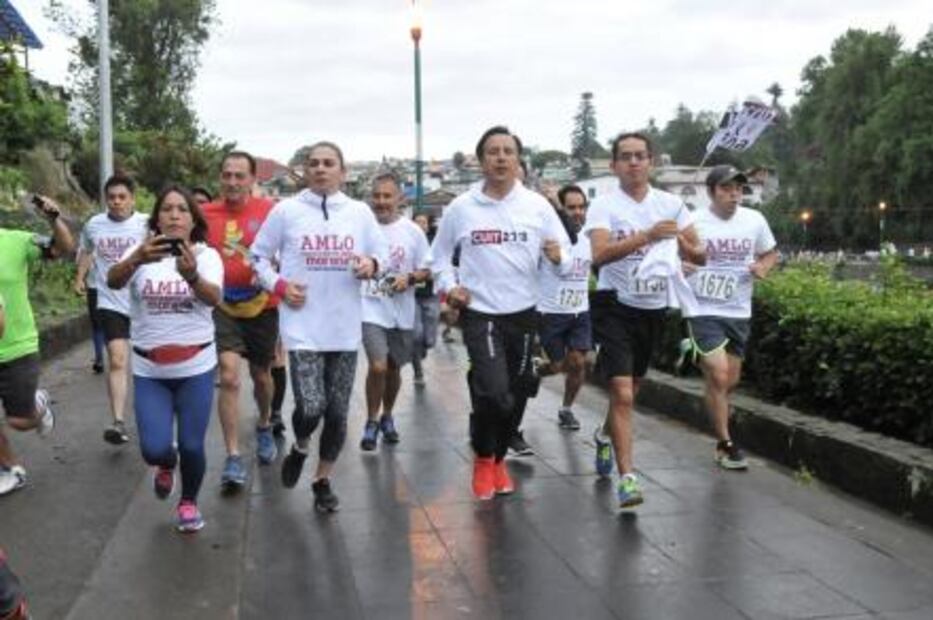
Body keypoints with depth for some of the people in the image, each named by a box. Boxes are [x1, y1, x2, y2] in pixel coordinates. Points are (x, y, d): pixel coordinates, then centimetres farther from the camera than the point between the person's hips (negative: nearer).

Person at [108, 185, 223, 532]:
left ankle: (189, 502, 31)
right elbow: (113, 282, -23)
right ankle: (166, 464, 33)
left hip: (196, 367, 0)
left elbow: (214, 298, -24)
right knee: (154, 449, -5)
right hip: (149, 370, 1)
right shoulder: (142, 252, -3)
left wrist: (192, 275, -47)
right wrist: (136, 260, -45)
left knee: (191, 446, 2)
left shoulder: (207, 255, -5)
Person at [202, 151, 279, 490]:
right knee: (229, 376, -13)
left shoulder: (270, 211, -9)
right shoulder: (206, 214, -4)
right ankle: (233, 458, -4)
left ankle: (264, 426, 48)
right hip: (223, 307, 0)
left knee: (261, 375, 17)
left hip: (262, 306, 0)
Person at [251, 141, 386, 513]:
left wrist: (371, 265, -12)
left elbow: (381, 254, 11)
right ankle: (299, 449, 22)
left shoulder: (360, 212, 4)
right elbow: (258, 255, 8)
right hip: (303, 327, -2)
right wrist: (279, 285, -8)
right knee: (311, 408, -13)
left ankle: (323, 481, 28)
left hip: (345, 328, 3)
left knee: (337, 413, 8)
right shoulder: (286, 210, 0)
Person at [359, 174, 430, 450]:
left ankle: (387, 416, 38)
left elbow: (426, 270, 3)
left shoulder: (413, 231, -1)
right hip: (371, 309, -2)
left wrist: (409, 278, -15)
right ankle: (372, 421, 4)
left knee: (394, 368, 16)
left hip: (402, 312, 3)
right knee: (378, 366, -16)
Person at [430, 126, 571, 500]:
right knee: (494, 392, -18)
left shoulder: (537, 205, 0)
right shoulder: (461, 207, -1)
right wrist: (449, 286, -5)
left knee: (517, 395, 12)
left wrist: (558, 256, -22)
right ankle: (483, 458, 10)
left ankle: (498, 459, 37)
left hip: (523, 313, 3)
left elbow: (566, 254, 1)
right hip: (479, 314, -2)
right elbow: (439, 255, 11)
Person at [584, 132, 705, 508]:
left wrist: (682, 244, -19)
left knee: (630, 388, 21)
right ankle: (627, 477, -8)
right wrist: (647, 235, -35)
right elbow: (599, 254, -26)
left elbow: (700, 256, 4)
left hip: (654, 308, 5)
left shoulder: (671, 204, 5)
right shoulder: (604, 205, -8)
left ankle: (605, 435, 49)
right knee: (623, 393, -14)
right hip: (615, 306, -5)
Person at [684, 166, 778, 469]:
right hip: (704, 310, -5)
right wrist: (678, 266, -26)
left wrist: (763, 268, -5)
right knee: (719, 376, -10)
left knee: (730, 380, 13)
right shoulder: (694, 222, -11)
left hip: (739, 311, 5)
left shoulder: (755, 220, 2)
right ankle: (725, 444, 5)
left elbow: (770, 253, 17)